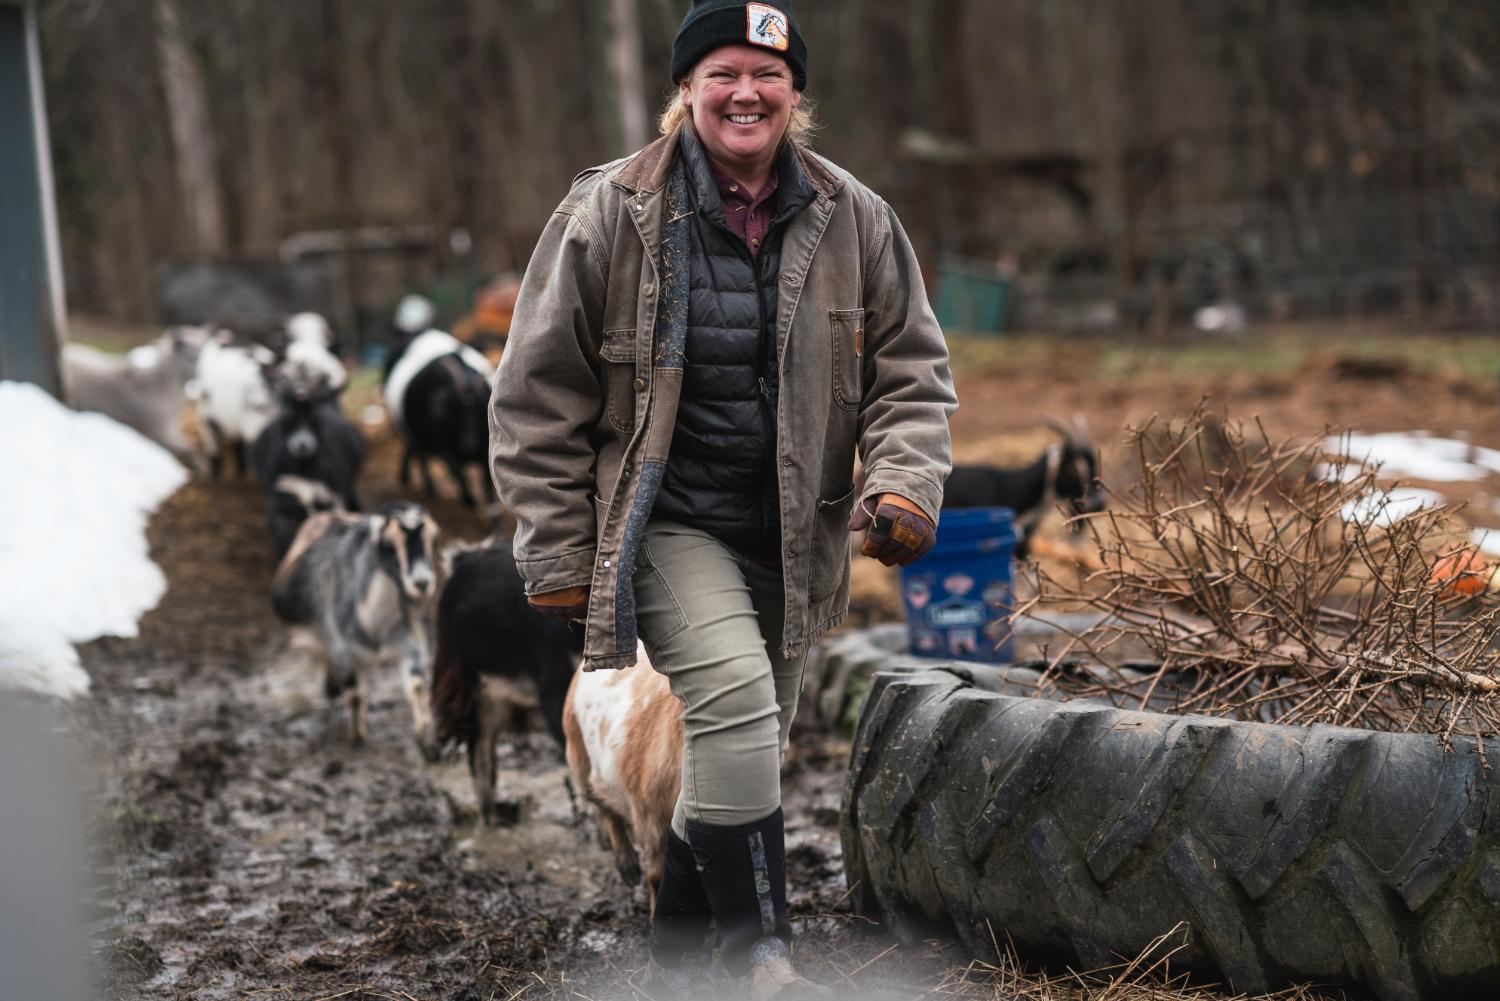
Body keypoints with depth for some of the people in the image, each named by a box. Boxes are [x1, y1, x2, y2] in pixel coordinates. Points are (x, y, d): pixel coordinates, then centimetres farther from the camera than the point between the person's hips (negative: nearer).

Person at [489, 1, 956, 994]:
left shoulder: (855, 221, 1)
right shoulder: (609, 215, -8)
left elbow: (912, 370, 9)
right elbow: (540, 397, -3)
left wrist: (904, 484, -10)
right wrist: (560, 556, -5)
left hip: (790, 539, 4)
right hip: (665, 522, -4)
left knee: (744, 751, 13)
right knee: (734, 697, -26)